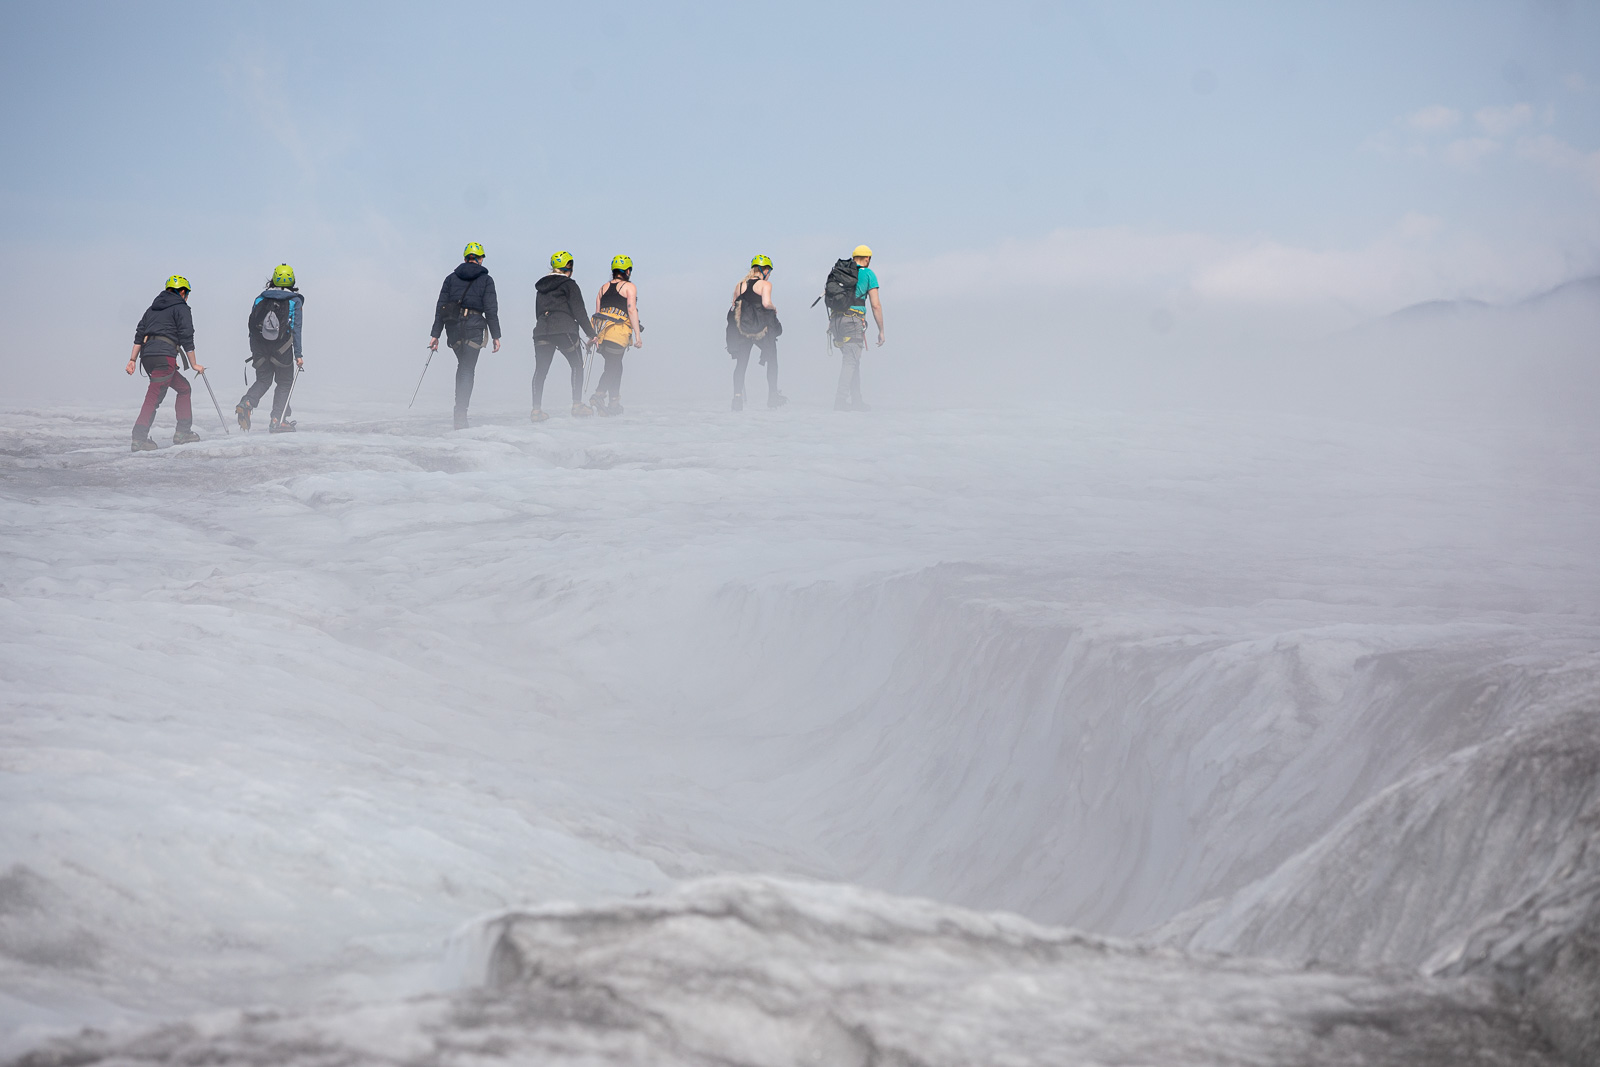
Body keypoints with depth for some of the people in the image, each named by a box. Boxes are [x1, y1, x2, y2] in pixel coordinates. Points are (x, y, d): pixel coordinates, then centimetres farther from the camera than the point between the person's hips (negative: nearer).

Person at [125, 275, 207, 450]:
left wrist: (132, 360, 17)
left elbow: (140, 334, 19)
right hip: (164, 355, -8)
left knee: (183, 387, 19)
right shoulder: (181, 308, 4)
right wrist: (194, 364, 2)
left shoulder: (153, 308, 25)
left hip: (147, 356, 8)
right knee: (154, 396, -13)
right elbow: (186, 338, -3)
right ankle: (139, 439, -22)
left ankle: (183, 432, 14)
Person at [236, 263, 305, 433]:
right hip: (282, 349, -3)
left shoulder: (260, 298, 6)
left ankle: (246, 403, -12)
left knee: (263, 380, 16)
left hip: (261, 349, 3)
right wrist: (298, 354, -5)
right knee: (285, 383, 10)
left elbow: (251, 326, 8)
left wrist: (254, 352, 15)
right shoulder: (295, 301, -2)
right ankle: (278, 420, 1)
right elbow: (296, 329, -7)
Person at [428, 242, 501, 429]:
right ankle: (461, 414, -13)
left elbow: (440, 307, 7)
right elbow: (491, 310, -3)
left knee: (463, 366, 22)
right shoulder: (485, 280, 2)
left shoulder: (451, 278, 10)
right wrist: (496, 336, 1)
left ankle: (460, 407, 16)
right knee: (467, 370, -3)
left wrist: (435, 334, 8)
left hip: (453, 328, 3)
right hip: (474, 327, -3)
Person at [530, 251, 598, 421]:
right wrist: (591, 333, -1)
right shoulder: (569, 284, 0)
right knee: (577, 365, 7)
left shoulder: (541, 287, 19)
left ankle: (536, 409, -2)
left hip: (541, 330, 5)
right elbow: (578, 311, -5)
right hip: (565, 330, -5)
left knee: (540, 369, 5)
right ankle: (577, 405, -1)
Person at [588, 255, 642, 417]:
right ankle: (599, 394, -20)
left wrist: (595, 335, 18)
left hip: (601, 329, 6)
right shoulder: (629, 287, 1)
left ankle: (614, 403, 7)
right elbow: (632, 310, -7)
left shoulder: (604, 288, 18)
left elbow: (597, 312, 15)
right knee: (613, 367, -6)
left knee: (615, 367, 14)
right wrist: (638, 336, -7)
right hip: (618, 330, -6)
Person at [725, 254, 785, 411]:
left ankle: (737, 395, -8)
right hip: (762, 328, -4)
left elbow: (734, 306, 7)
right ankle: (773, 396, 12)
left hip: (742, 327, 4)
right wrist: (774, 307, -1)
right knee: (772, 360, 11)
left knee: (741, 363, 7)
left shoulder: (740, 285, 9)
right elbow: (766, 303, -21)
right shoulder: (765, 284, -6)